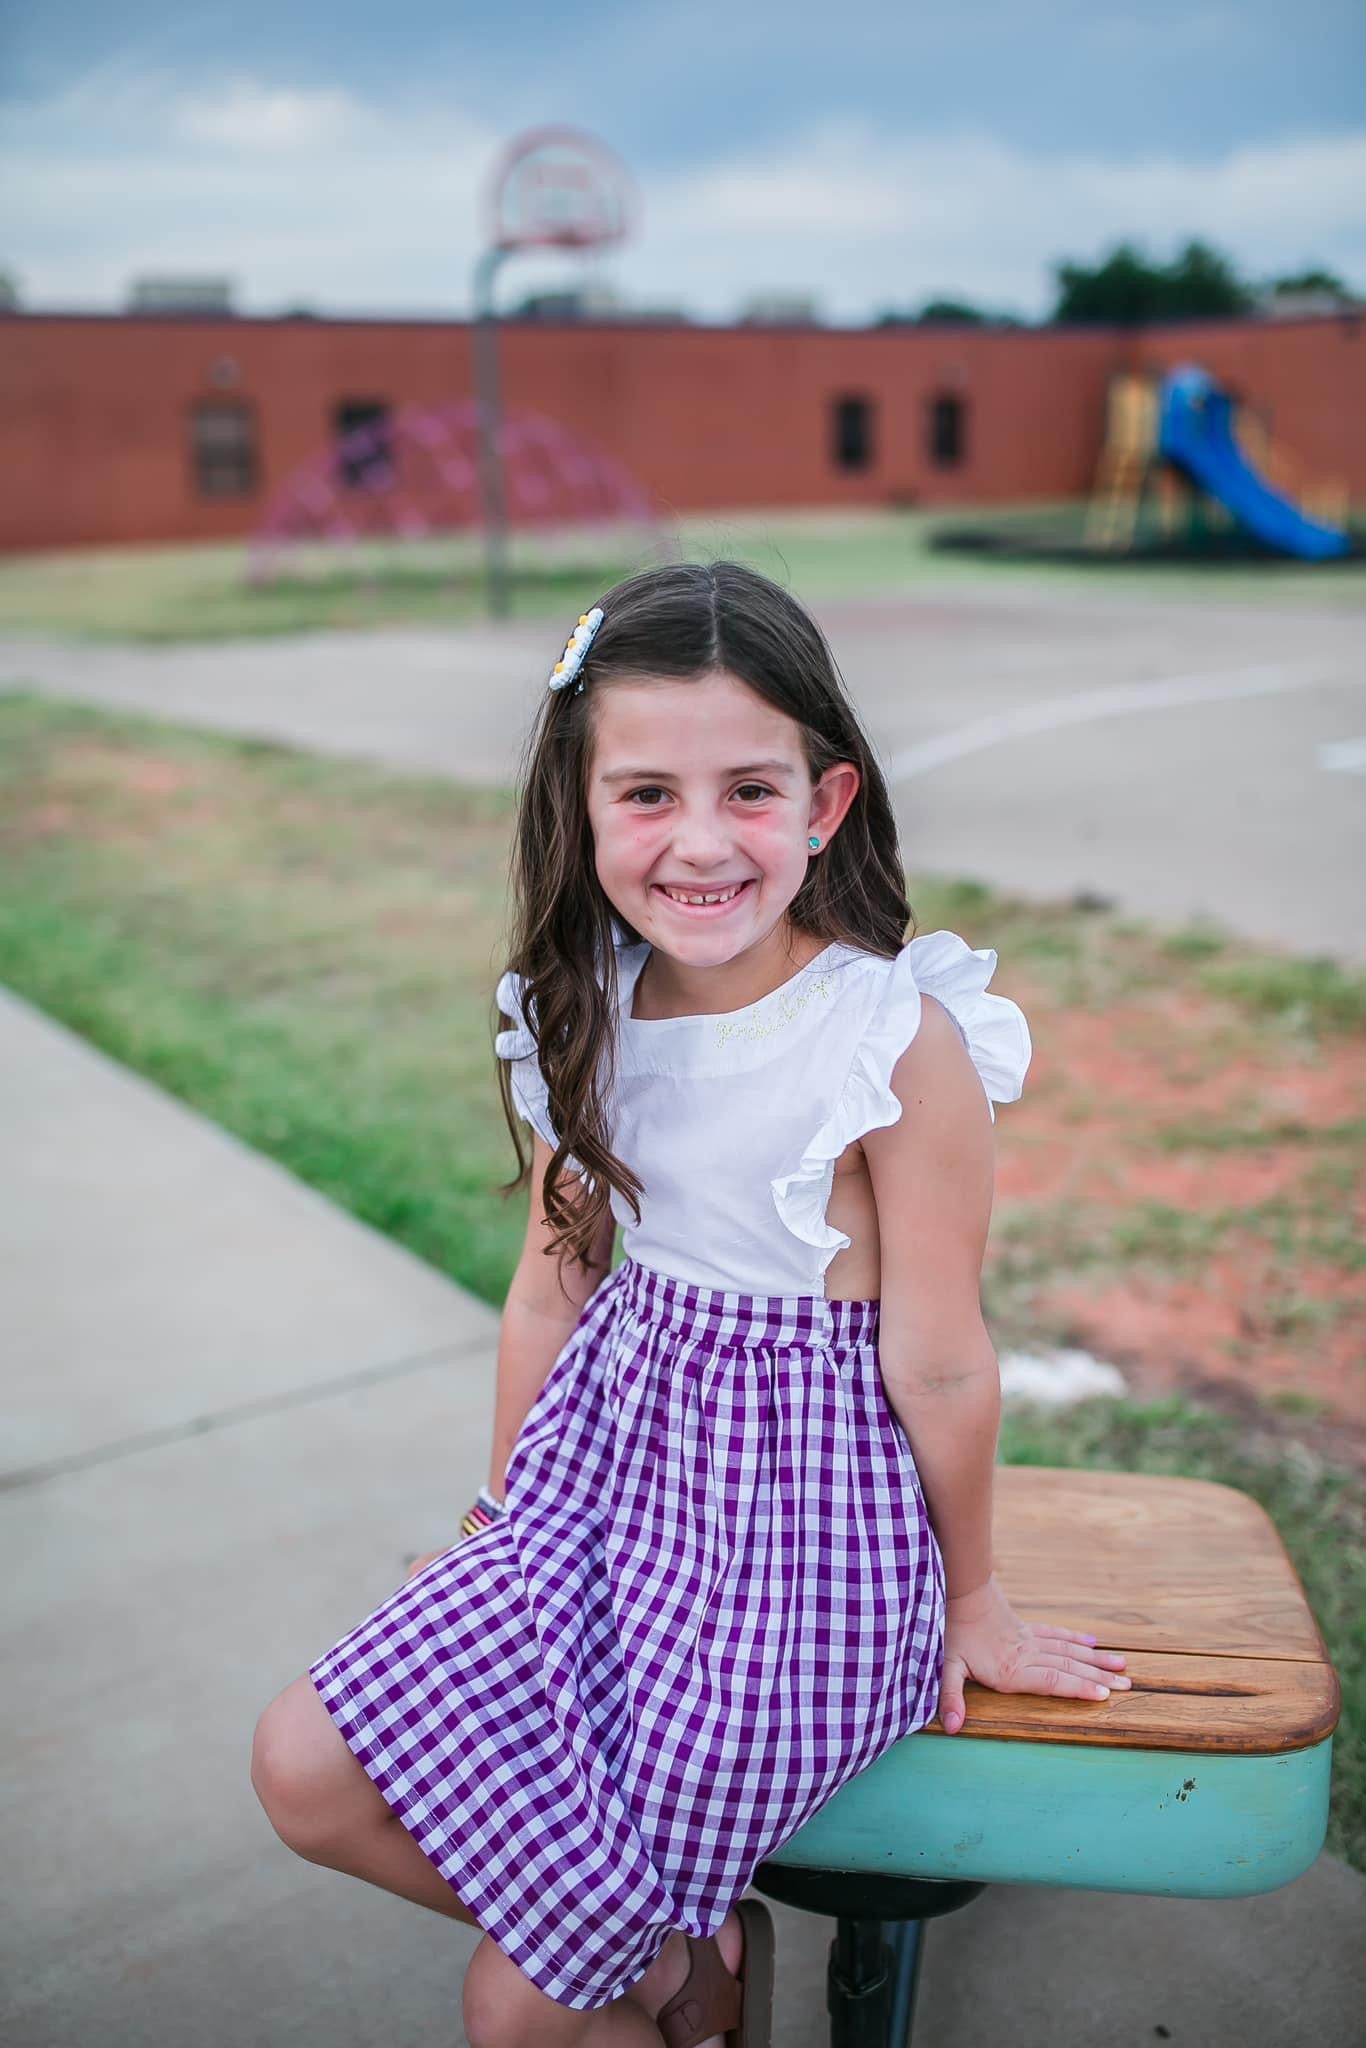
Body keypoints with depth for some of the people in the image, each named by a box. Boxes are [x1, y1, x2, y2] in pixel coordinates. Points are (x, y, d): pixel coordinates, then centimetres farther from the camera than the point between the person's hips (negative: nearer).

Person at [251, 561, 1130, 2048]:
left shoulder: (903, 1035, -21)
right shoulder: (586, 1011, -3)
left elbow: (937, 1362, -12)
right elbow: (554, 1285, 6)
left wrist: (971, 1603, 0)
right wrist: (505, 1525, 15)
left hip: (805, 1520, -6)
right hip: (615, 1460, 6)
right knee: (306, 1772, -2)